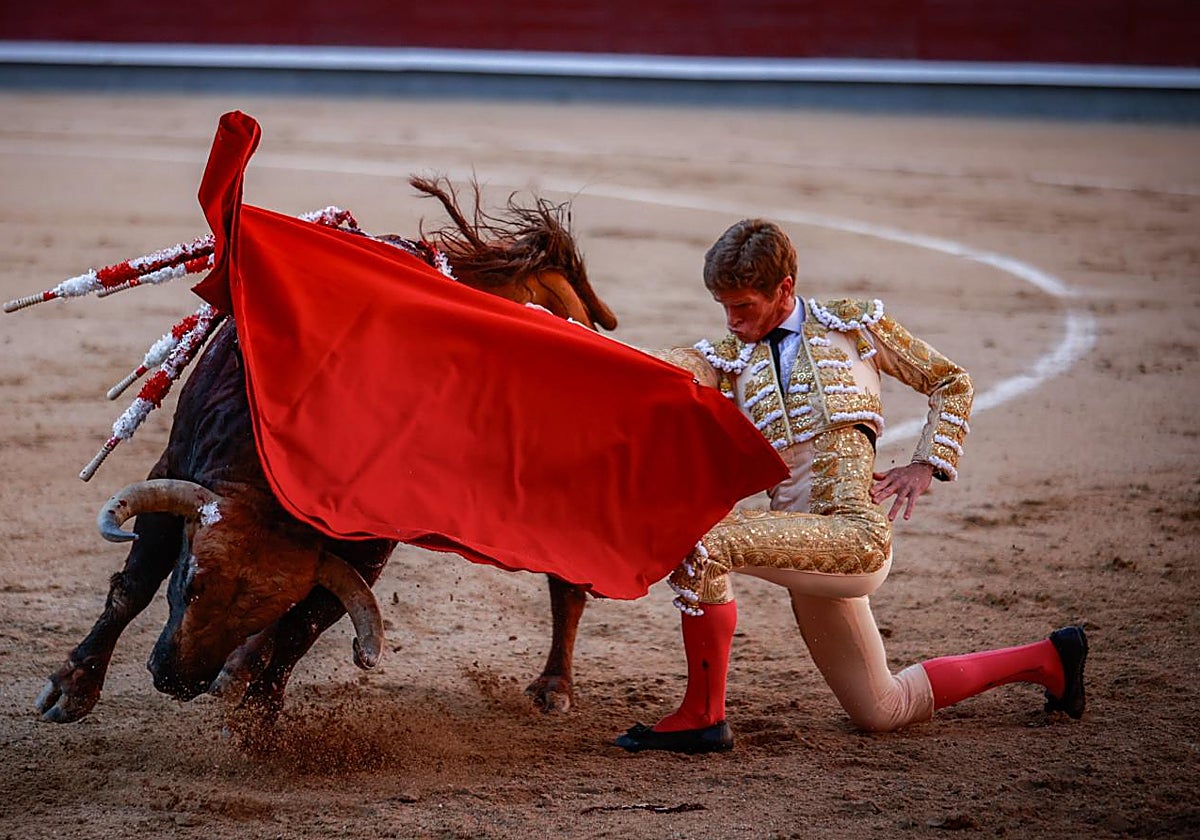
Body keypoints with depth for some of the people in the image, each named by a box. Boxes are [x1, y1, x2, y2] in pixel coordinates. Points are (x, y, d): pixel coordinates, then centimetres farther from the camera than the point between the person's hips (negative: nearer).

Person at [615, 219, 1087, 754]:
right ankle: (1045, 659, 31)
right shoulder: (729, 360, 18)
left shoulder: (853, 323, 11)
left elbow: (952, 384, 17)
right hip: (804, 539, 6)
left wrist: (927, 466, 3)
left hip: (853, 529, -6)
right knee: (882, 710, 14)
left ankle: (702, 716, -17)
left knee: (701, 543, -26)